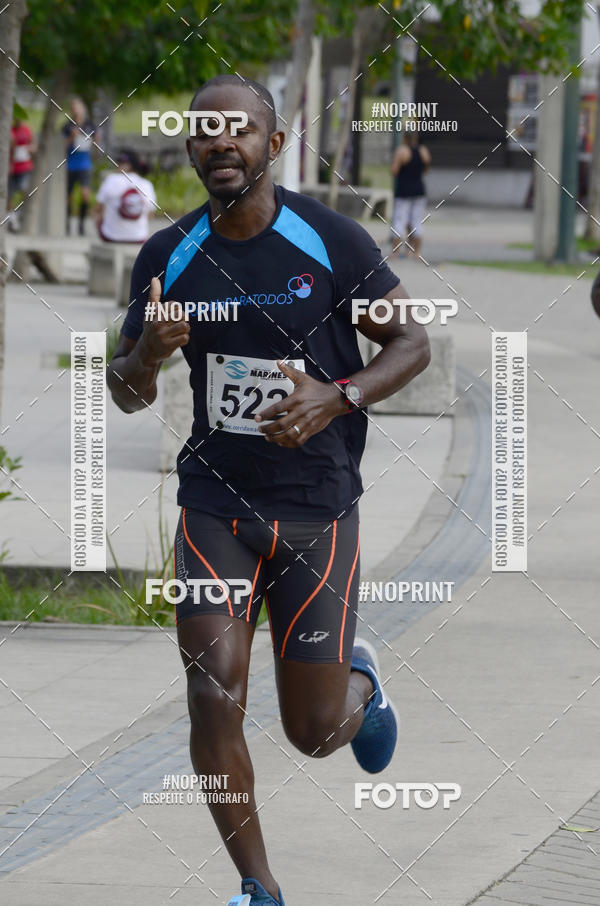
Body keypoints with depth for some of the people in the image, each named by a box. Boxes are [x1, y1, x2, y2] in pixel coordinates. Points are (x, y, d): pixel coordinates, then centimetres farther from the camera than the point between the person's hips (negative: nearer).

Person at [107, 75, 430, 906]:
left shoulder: (332, 243, -9)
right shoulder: (170, 257, -2)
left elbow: (412, 343, -1)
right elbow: (127, 395, 5)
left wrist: (338, 398, -19)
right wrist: (147, 355, -19)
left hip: (318, 508, -2)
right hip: (216, 501, 2)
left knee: (314, 733, 4)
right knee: (213, 699, -14)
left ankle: (360, 683, 42)